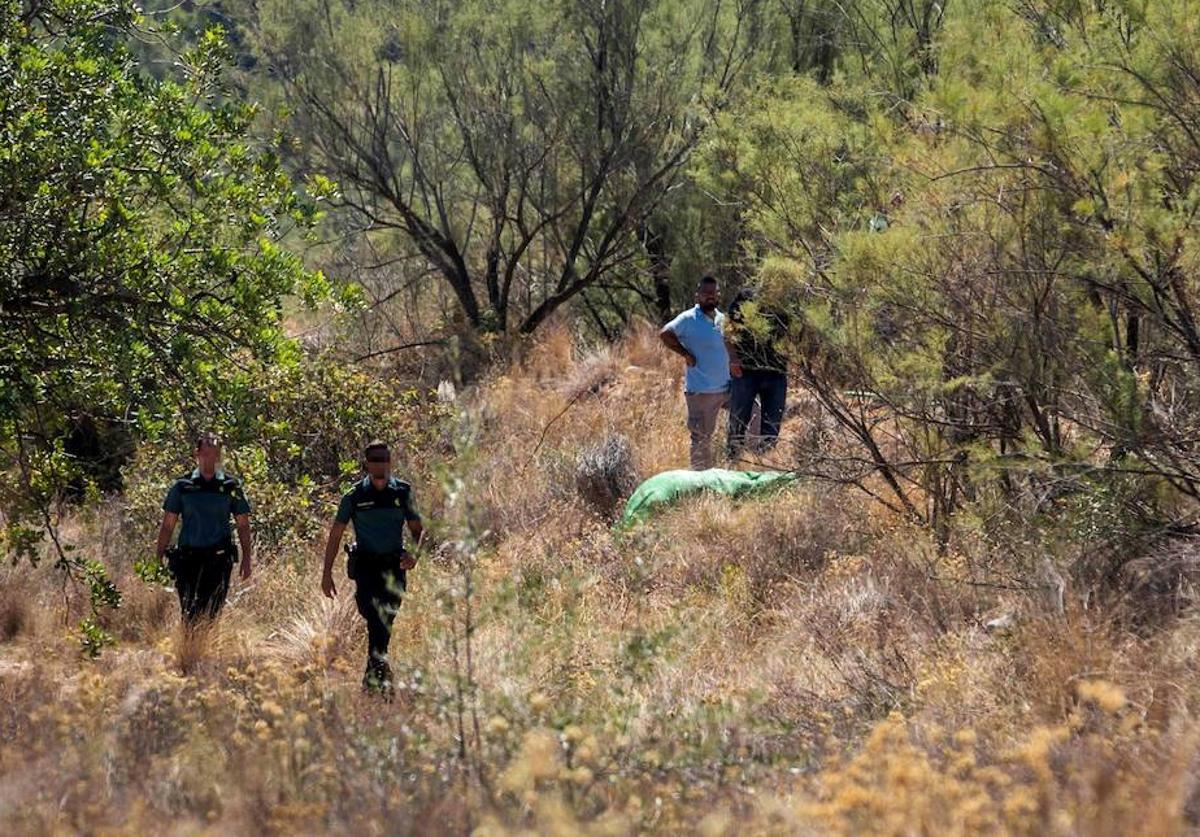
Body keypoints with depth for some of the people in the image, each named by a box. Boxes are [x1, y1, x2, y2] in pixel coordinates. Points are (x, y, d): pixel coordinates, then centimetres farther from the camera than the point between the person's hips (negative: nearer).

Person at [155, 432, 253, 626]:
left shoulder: (231, 487, 7)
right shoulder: (182, 486, 7)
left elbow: (243, 525, 10)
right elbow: (168, 525, 9)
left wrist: (246, 558, 2)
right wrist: (159, 557, 3)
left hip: (219, 558, 0)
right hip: (187, 557, 0)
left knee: (212, 611, -8)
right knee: (188, 612, -2)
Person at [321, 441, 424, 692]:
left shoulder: (402, 492, 6)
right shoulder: (355, 496, 1)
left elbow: (417, 529, 11)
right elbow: (335, 534, 5)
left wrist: (414, 553, -10)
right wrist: (327, 573, 1)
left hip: (394, 566, 2)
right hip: (366, 565, -2)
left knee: (386, 623, 6)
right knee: (376, 619, -19)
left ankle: (372, 676, 21)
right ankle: (380, 672, -24)